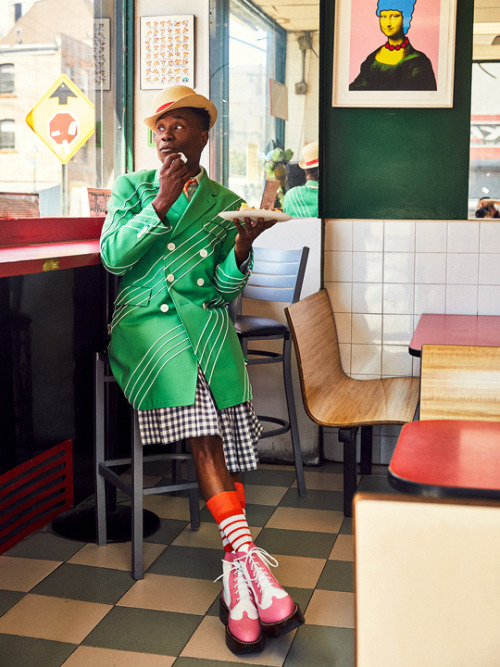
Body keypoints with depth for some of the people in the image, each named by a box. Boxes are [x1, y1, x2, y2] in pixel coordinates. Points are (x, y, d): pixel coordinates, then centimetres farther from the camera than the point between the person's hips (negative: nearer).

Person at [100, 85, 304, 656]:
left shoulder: (226, 203, 17)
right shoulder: (131, 187, 15)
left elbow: (224, 289, 12)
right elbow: (112, 256, -1)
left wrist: (242, 247, -8)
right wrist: (162, 203, -9)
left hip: (203, 317, 1)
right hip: (143, 317, -1)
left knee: (207, 409, -31)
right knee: (196, 398, -32)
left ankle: (237, 569, -34)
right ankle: (246, 556, -38)